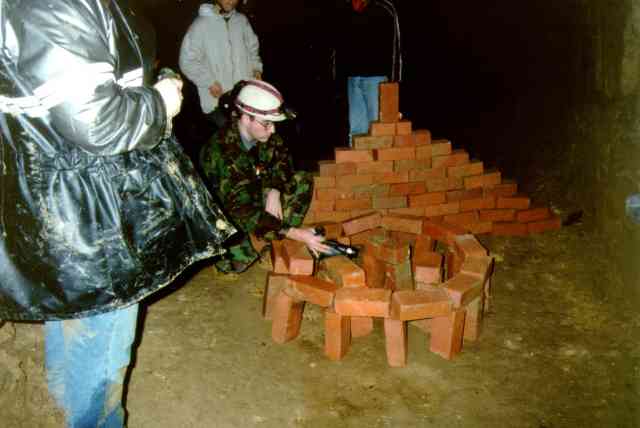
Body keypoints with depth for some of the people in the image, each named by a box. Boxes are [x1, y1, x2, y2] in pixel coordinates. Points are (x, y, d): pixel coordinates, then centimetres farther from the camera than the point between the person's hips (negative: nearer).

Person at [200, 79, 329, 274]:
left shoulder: (264, 134, -14)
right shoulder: (222, 153, -35)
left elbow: (283, 161, 5)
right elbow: (243, 212, -38)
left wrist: (275, 190, -17)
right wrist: (295, 233, -39)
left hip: (256, 198, 7)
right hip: (225, 215, -7)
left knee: (303, 181, -6)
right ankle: (227, 258, -4)